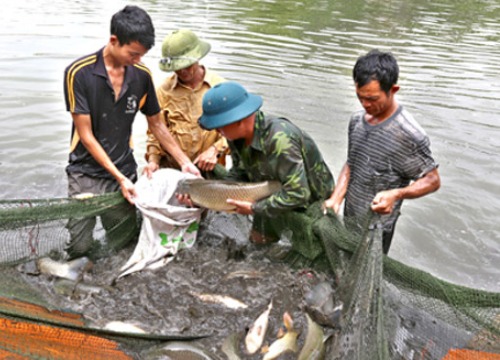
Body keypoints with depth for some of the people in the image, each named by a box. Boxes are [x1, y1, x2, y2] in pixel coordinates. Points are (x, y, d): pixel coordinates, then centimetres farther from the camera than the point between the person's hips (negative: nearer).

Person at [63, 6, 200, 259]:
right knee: (77, 247, -5)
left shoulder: (142, 75, -2)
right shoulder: (78, 73, -14)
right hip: (87, 174, -3)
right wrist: (119, 178, -14)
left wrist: (184, 162, 3)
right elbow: (85, 135, -12)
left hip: (125, 172, 3)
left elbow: (156, 124, 10)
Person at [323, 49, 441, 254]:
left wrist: (396, 194, -31)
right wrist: (336, 199, -5)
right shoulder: (357, 120, -1)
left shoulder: (409, 135, -22)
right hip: (349, 221, 7)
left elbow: (432, 180, -14)